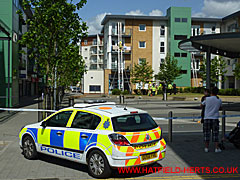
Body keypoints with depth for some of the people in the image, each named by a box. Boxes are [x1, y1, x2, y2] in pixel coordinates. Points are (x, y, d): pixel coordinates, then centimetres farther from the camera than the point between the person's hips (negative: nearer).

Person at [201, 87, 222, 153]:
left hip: (207, 118, 0)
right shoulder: (219, 100, 0)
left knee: (207, 133, 7)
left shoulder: (207, 99, -6)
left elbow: (202, 105, 10)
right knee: (215, 134, 5)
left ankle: (206, 148, 10)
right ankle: (217, 148, 3)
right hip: (215, 118, 0)